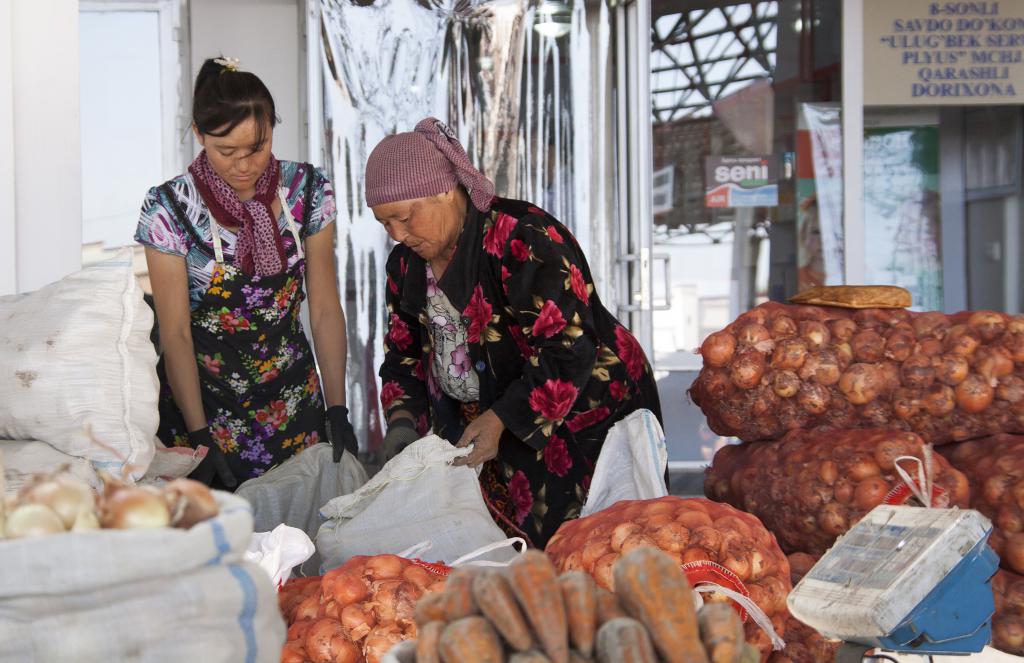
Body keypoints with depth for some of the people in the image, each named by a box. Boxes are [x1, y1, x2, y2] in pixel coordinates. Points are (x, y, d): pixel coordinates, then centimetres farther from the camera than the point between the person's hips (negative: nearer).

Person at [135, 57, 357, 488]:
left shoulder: (307, 191, -6)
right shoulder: (169, 210, -14)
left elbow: (325, 310, -3)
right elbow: (175, 333, -13)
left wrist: (337, 410, -8)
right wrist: (201, 438, -18)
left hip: (293, 400, 2)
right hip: (200, 399, -2)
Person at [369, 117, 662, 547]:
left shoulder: (524, 240, -22)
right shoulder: (406, 263, 5)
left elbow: (568, 350, -25)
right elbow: (404, 353, 13)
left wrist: (498, 420, -26)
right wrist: (402, 421, -6)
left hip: (584, 418, -7)